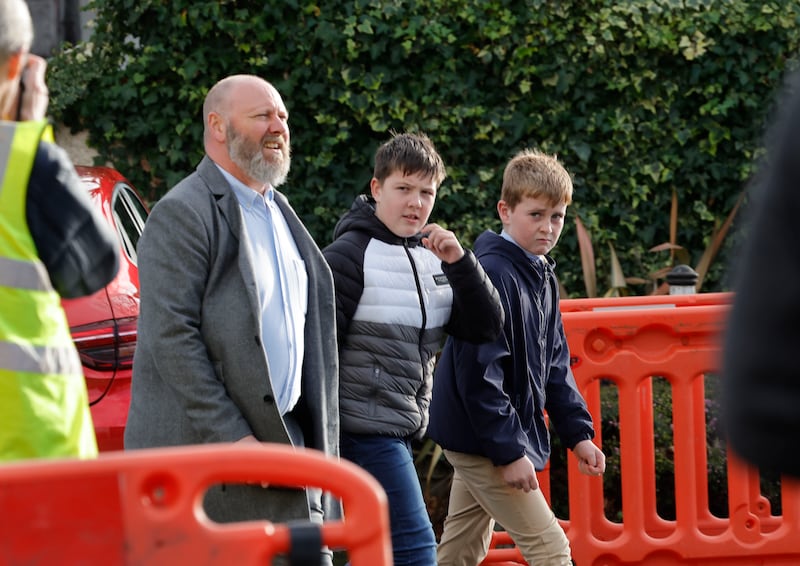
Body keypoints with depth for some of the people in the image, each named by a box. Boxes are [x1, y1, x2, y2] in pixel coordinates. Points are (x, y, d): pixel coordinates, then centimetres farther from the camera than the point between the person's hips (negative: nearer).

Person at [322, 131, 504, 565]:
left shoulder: (431, 258, 11)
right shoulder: (350, 254, -11)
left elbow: (485, 328, 4)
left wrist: (459, 262, -11)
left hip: (402, 428, 8)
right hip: (364, 428, -8)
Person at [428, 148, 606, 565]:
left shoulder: (542, 276, 10)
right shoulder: (492, 275, -20)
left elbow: (555, 366, 18)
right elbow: (479, 373, -24)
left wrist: (578, 432, 12)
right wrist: (508, 452, -23)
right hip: (482, 440, -9)